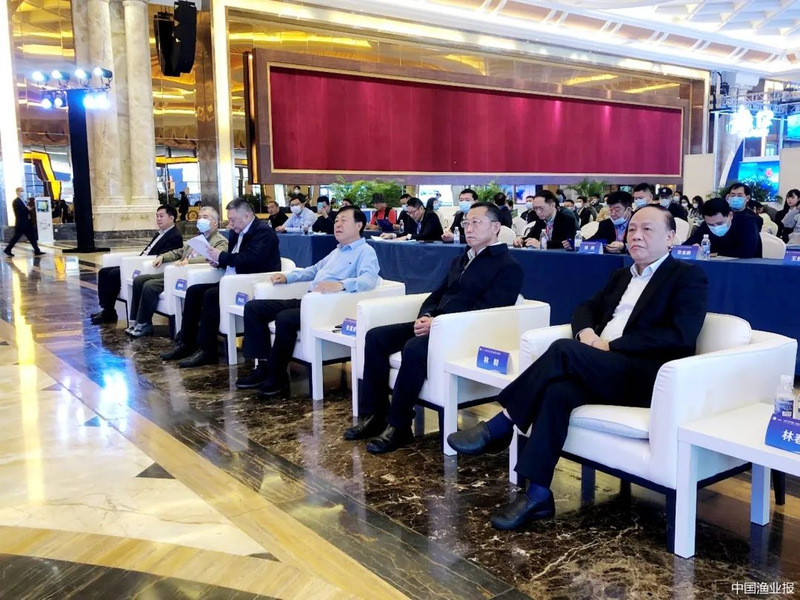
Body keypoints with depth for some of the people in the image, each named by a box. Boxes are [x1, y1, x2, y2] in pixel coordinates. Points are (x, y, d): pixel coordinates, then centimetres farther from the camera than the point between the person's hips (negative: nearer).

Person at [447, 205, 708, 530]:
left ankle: (499, 425, -18)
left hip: (647, 377, -6)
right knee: (558, 391, -29)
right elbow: (585, 308, 24)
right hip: (599, 371, 6)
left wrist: (612, 345, -15)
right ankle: (537, 494, -27)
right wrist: (586, 331, -2)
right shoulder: (621, 276, 24)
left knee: (564, 349, -29)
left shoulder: (688, 276, 1)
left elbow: (680, 336, -13)